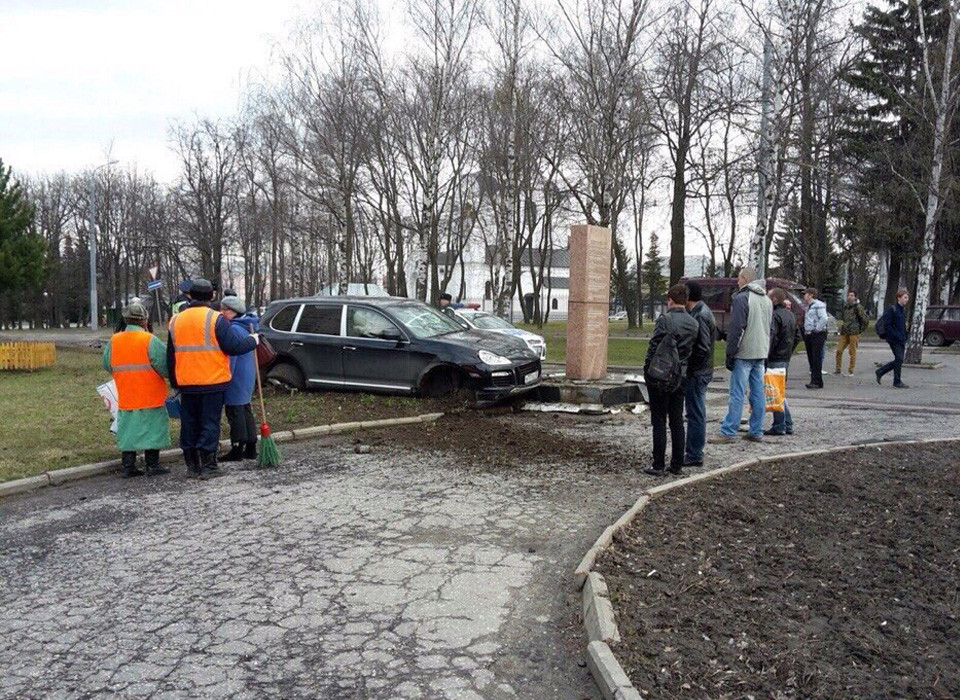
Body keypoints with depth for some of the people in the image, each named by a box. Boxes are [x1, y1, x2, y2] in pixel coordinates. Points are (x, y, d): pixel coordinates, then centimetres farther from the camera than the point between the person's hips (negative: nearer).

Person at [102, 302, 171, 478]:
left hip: (125, 397, 5)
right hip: (150, 397, -5)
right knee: (151, 429, 4)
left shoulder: (113, 341, 3)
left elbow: (107, 365, 12)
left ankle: (128, 467, 14)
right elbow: (164, 364, -16)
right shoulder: (150, 340, -13)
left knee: (128, 430, 12)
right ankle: (152, 465, 6)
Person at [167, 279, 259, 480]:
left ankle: (192, 465, 19)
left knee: (189, 424, 13)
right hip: (212, 382, -5)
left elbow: (170, 356, 14)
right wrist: (253, 340, 4)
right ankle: (208, 466, 4)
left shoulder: (175, 321, 8)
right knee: (210, 425, 2)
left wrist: (174, 382, 22)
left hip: (186, 384, 5)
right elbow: (234, 347, -14)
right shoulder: (216, 319, -10)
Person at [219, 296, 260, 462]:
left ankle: (237, 450, 3)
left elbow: (230, 356, -20)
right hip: (248, 378, 10)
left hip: (236, 379, -10)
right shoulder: (247, 326, 13)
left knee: (234, 412, -3)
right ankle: (250, 449, 20)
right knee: (246, 411, 14)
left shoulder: (234, 329, -18)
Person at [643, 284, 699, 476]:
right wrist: (683, 370, 15)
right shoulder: (694, 323, 6)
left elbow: (654, 347, -15)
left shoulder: (665, 319, -13)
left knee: (659, 421, 0)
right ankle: (677, 465, 16)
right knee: (677, 421, 11)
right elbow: (693, 350, 8)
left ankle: (659, 465, 3)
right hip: (681, 377, 6)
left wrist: (647, 370, -6)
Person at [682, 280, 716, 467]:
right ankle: (693, 452, 26)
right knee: (695, 413, 16)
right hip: (698, 371, 10)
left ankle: (694, 455, 4)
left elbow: (702, 349, -23)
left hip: (697, 373, -10)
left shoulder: (700, 316, -19)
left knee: (695, 414, -3)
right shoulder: (701, 312, 13)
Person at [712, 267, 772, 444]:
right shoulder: (767, 300, 16)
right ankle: (756, 432, 14)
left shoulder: (742, 298, -11)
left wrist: (730, 354, -11)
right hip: (761, 353, 8)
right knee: (758, 393, 10)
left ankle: (728, 432, -5)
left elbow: (735, 329, -15)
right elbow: (769, 328, 20)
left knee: (737, 394, -7)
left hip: (744, 354, -8)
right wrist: (765, 352, 21)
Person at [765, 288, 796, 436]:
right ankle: (788, 425, 17)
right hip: (786, 359, 9)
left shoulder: (775, 316, -15)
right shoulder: (791, 315, 15)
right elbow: (796, 337, 21)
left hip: (775, 359, -9)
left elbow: (771, 339, -23)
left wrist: (765, 357, -20)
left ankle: (779, 426, 0)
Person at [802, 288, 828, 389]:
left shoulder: (819, 305, -10)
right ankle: (814, 381, 14)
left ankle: (817, 382, -10)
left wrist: (817, 329, -17)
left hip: (817, 335, -10)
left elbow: (824, 319, -20)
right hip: (808, 335, 10)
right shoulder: (808, 306, 20)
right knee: (811, 358, 9)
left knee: (816, 358, -10)